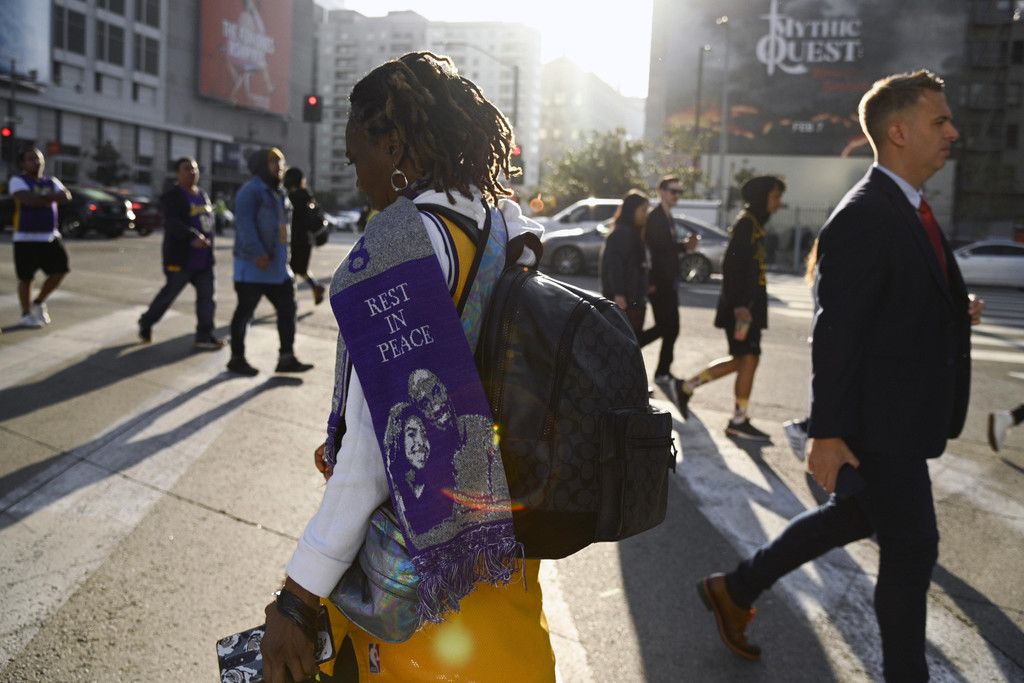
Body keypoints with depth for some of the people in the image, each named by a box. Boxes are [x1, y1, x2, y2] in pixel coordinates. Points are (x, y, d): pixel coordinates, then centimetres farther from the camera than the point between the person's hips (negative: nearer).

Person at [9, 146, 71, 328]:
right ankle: (26, 314, 14)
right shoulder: (18, 181, -4)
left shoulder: (51, 182, 13)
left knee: (60, 270, 1)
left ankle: (38, 303, 22)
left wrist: (41, 198, -15)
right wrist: (51, 197, -9)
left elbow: (66, 196, -5)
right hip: (26, 238, -5)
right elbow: (28, 199, -22)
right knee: (25, 277, 1)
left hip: (51, 236, 5)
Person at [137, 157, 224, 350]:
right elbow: (173, 224, -26)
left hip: (203, 259, 7)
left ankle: (204, 336, 8)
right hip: (181, 259, -7)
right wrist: (193, 237, -39)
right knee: (169, 294, 3)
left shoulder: (203, 195, 14)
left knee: (206, 297, 3)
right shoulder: (172, 197, -11)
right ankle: (146, 323, 26)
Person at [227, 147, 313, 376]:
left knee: (287, 308, 6)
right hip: (253, 265, -9)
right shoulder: (251, 190, -12)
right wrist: (257, 254, -30)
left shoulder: (279, 193, 18)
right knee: (245, 312, 2)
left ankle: (287, 357, 11)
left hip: (277, 266, 9)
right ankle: (237, 359, 13)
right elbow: (245, 225, -22)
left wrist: (283, 257, 20)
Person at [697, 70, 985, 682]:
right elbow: (835, 333, -23)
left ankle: (736, 590, 36)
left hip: (905, 417, 10)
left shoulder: (911, 211, 11)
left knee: (855, 517, 22)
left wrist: (954, 311, 8)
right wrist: (827, 434, -23)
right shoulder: (863, 218, -20)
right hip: (878, 423, -10)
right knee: (912, 549, 3)